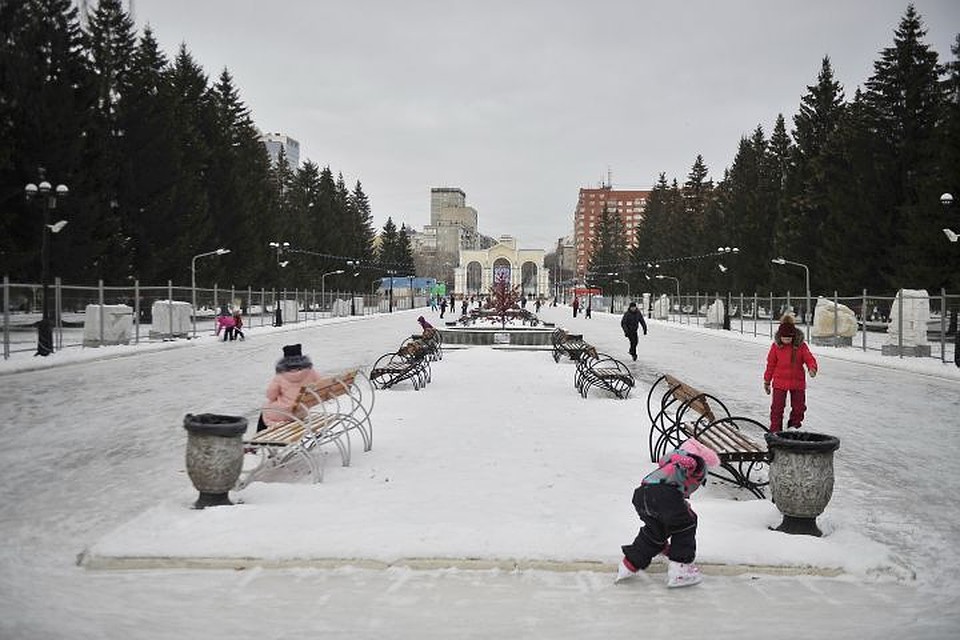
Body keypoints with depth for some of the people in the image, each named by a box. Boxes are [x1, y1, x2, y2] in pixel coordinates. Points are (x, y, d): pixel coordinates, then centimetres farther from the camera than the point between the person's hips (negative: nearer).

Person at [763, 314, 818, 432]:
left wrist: (812, 368, -30)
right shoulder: (776, 346, -4)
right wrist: (767, 381, 7)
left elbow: (809, 359, -7)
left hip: (797, 382, 1)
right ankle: (775, 431, 5)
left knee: (799, 407, 9)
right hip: (780, 382, -1)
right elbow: (771, 364, 3)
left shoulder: (801, 346, -5)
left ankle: (793, 428, 28)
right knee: (777, 407, -3)